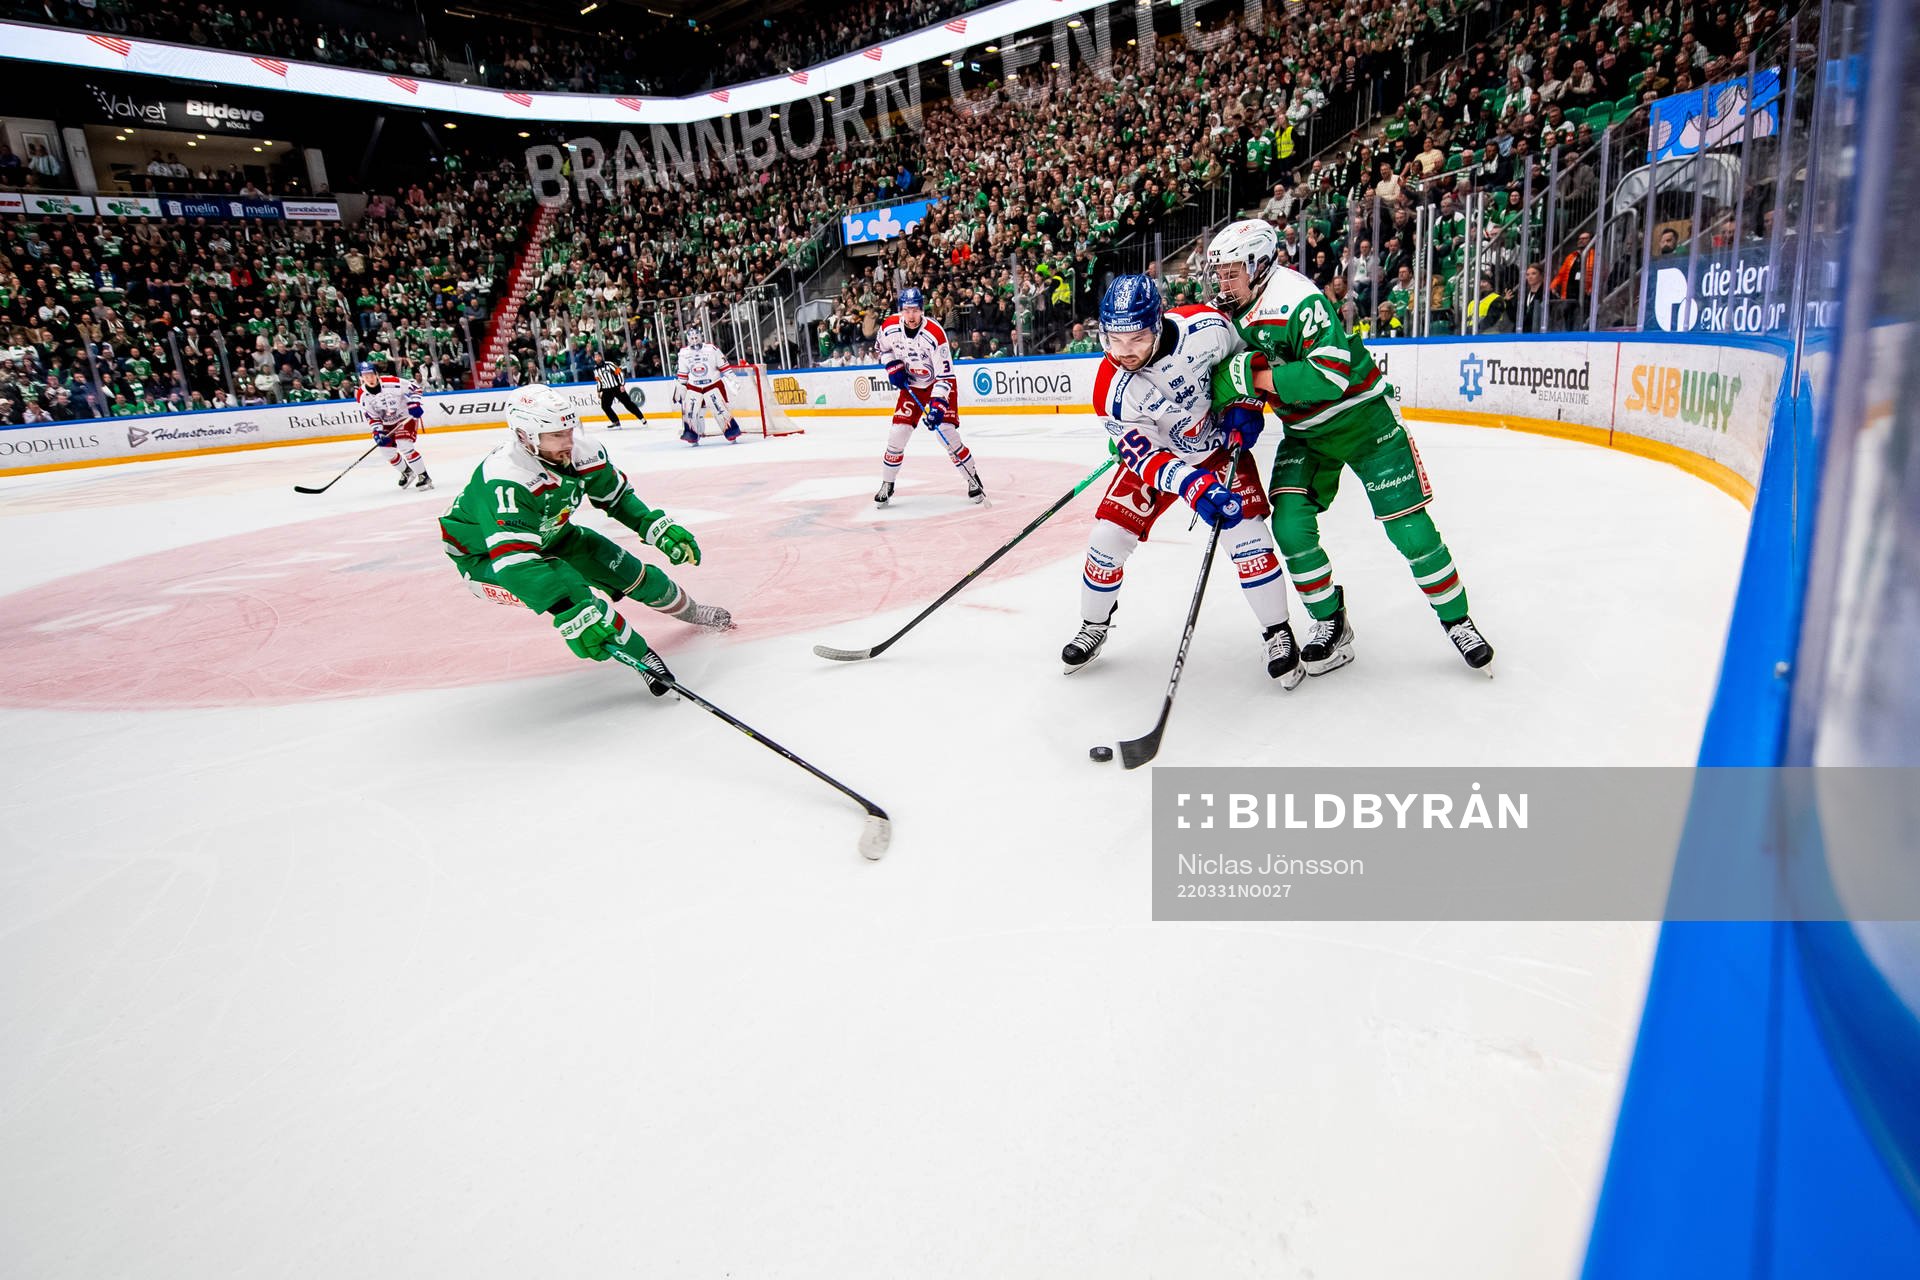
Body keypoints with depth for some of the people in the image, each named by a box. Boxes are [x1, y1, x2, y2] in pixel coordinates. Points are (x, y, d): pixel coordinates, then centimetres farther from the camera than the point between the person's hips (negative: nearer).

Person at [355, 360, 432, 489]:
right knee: (388, 452, 6)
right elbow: (371, 417, -6)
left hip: (406, 417, -6)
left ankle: (424, 477, -14)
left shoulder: (391, 382, -23)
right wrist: (378, 432, -19)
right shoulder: (362, 395, -11)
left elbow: (414, 387, -11)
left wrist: (414, 403, -23)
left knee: (405, 446, -22)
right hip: (387, 423, 6)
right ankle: (406, 472, 33)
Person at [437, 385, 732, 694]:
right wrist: (571, 614, -58)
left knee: (631, 572, 4)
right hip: (485, 556, -6)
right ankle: (642, 658, -17)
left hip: (550, 536, 7)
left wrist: (659, 527, -12)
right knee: (573, 592, -31)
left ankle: (690, 612, 34)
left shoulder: (584, 451, -19)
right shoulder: (503, 482, -40)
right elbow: (514, 559, -50)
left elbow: (617, 496, 0)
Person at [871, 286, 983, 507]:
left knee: (947, 432, -16)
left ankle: (973, 480, 0)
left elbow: (945, 374, -26)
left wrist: (938, 402, -35)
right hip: (911, 386, 4)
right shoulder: (889, 327, -15)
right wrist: (893, 366, -7)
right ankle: (886, 485, 10)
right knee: (897, 434, -6)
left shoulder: (935, 334, -27)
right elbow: (881, 348, 9)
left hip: (938, 385, -4)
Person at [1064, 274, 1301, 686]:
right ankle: (1094, 628, 19)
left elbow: (1244, 356, -4)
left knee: (1246, 535, -16)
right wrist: (1191, 484, -45)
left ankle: (1278, 634, 3)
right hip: (1156, 453, 1)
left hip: (1222, 445, -1)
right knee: (1107, 538, -7)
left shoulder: (1205, 328, -27)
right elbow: (1143, 455, -29)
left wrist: (1245, 407, -12)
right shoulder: (1110, 389, -27)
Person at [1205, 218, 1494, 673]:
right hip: (1305, 433, 7)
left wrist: (1257, 375, -31)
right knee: (1289, 523, -11)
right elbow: (1234, 378, 15)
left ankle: (1456, 619, 15)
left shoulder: (1295, 298, -25)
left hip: (1363, 419, -7)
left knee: (1408, 527, -5)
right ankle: (1331, 623, 7)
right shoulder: (1236, 315, 2)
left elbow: (1331, 375, -34)